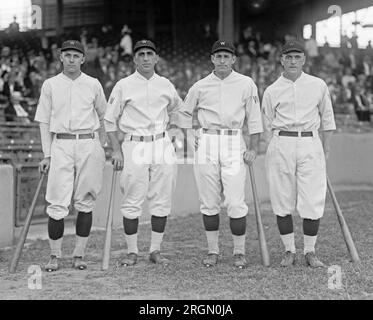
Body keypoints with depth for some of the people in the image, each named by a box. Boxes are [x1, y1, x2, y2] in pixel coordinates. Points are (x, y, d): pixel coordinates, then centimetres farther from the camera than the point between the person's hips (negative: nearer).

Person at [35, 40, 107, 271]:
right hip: (61, 145, 0)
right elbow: (44, 121, 8)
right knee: (57, 204, -6)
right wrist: (47, 154, 1)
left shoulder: (93, 84, 8)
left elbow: (103, 116, 18)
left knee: (85, 203, 2)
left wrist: (102, 148, 14)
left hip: (88, 144, 1)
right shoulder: (50, 85, 8)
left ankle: (79, 255, 9)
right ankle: (55, 256, 2)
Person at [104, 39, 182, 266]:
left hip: (162, 146, 3)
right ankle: (132, 252, 8)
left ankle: (156, 250, 12)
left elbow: (176, 109, 28)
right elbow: (110, 120, 3)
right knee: (132, 202, -2)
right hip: (134, 147, -3)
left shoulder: (166, 85, 10)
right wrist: (116, 150, -4)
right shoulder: (123, 86, 1)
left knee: (162, 201, 3)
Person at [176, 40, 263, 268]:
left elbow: (254, 118, 5)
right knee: (209, 202, 5)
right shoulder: (200, 86, 8)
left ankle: (239, 252, 4)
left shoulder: (246, 84, 4)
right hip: (206, 144, 2)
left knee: (236, 203, -7)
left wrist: (253, 147, -2)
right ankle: (213, 251, 15)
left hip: (234, 144, -2)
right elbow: (185, 114, 20)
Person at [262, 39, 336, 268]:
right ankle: (289, 251, 14)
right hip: (281, 146, 0)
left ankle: (310, 252, 7)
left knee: (313, 201, -5)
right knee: (282, 201, 1)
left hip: (311, 144, 0)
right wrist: (280, 145, 0)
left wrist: (326, 149, 12)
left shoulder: (319, 86, 10)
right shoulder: (272, 91, 8)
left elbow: (327, 118, 16)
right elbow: (268, 125, 11)